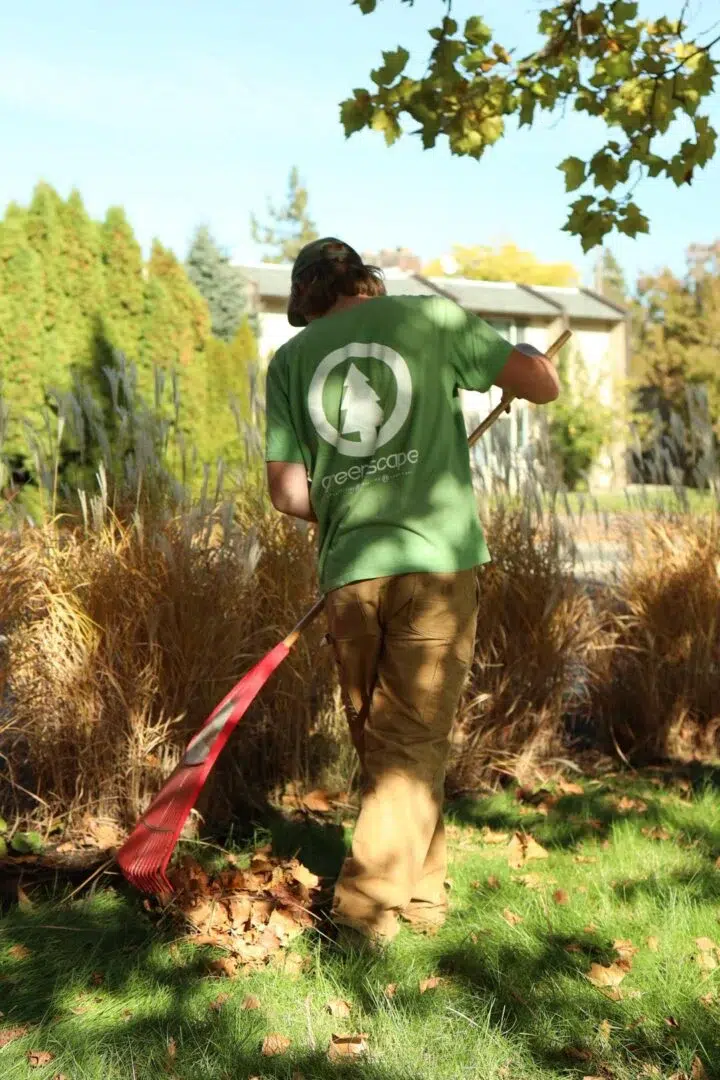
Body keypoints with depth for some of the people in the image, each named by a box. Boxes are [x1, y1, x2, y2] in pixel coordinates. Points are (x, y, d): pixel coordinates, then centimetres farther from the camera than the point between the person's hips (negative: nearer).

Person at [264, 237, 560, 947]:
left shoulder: (289, 360, 11)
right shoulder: (432, 319, 5)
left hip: (348, 570, 3)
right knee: (415, 742, 4)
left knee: (380, 745, 16)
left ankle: (422, 892, 24)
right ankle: (368, 900, -1)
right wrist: (526, 354, 26)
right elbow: (543, 384, 3)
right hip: (436, 557, -2)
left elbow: (287, 492, 5)